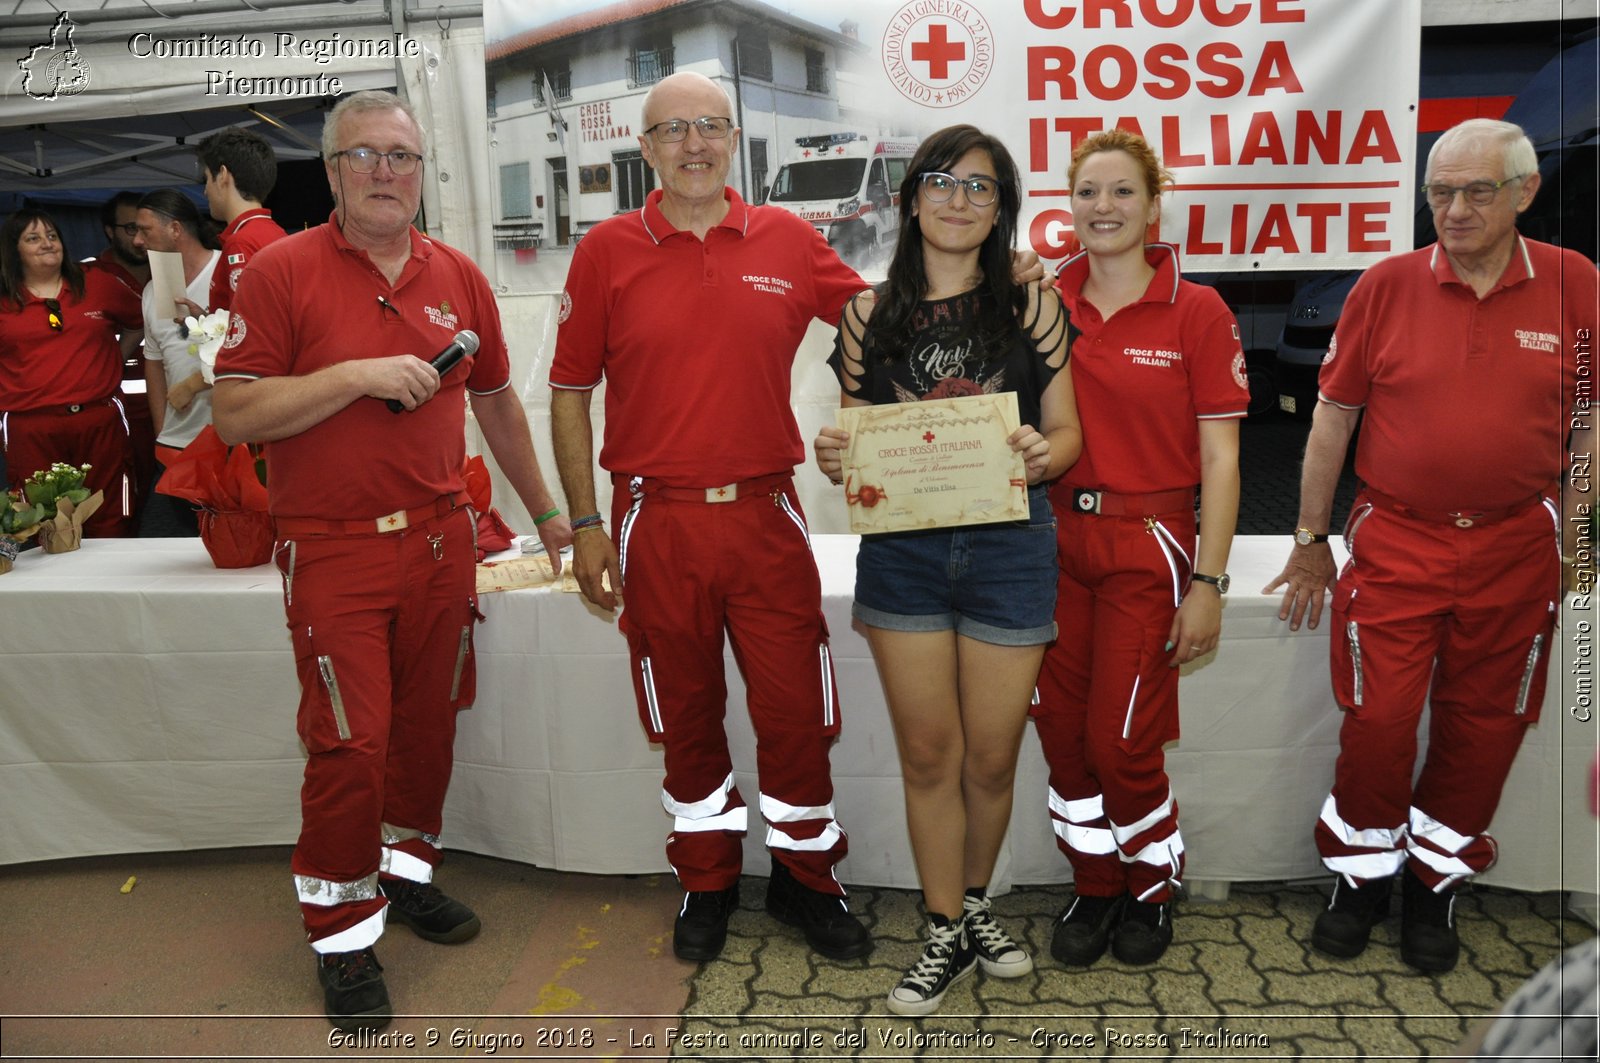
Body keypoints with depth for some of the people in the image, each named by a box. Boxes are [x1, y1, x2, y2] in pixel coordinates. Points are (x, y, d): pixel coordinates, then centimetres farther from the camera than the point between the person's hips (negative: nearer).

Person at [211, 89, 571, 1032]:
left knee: (428, 722, 13)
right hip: (334, 550, -4)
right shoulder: (283, 271, -3)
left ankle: (407, 868, 34)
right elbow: (234, 414, -9)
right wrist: (356, 374, -19)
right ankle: (343, 931, 14)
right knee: (350, 742, -4)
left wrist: (544, 510, 22)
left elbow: (495, 400, 19)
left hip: (442, 539, 4)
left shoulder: (458, 277, 9)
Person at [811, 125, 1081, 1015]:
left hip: (1009, 547, -1)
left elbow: (1066, 431, 3)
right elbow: (855, 434, 10)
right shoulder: (872, 313, 6)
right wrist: (833, 458, -12)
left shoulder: (1032, 305, 2)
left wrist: (1045, 454, -20)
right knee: (928, 754, 8)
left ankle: (976, 903, 36)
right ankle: (948, 932, 26)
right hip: (902, 549, 1)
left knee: (991, 757, 9)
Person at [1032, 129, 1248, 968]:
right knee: (1064, 734, 8)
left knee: (1121, 741, -2)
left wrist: (1208, 583, -9)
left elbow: (1219, 459, -5)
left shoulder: (1196, 312, -4)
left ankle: (1153, 885, 27)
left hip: (1147, 543, -3)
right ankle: (1093, 885, 30)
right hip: (1055, 537, 4)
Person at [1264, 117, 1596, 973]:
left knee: (1481, 727, 10)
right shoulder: (1386, 286, -2)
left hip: (1515, 548, 1)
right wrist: (1310, 541, 3)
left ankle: (1435, 884, 30)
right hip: (1395, 542, -1)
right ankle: (1362, 874, 24)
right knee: (1377, 720, 1)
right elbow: (1334, 415, 2)